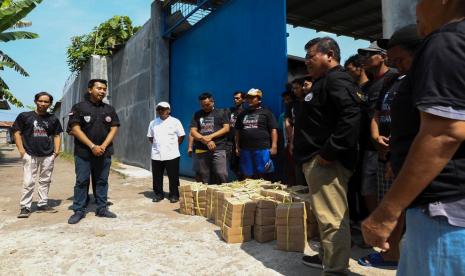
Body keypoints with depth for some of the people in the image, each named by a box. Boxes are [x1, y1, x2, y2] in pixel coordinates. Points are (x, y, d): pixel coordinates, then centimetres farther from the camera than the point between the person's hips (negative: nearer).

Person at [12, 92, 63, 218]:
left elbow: (57, 135, 14)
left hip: (48, 155, 3)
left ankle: (43, 204, 22)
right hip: (30, 155, -3)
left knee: (45, 181, 11)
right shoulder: (24, 116, 0)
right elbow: (17, 132, 2)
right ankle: (25, 207, 6)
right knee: (28, 182, -3)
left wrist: (57, 150, 2)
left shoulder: (53, 119, 8)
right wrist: (21, 149, -7)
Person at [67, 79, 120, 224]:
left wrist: (103, 146, -8)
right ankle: (79, 211, 10)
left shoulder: (109, 109, 10)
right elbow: (75, 129, -8)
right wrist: (92, 146, -14)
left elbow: (114, 129, 5)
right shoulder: (79, 107, -1)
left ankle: (102, 209, 18)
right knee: (81, 181, 1)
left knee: (102, 181, 8)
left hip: (104, 152, 3)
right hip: (83, 152, -3)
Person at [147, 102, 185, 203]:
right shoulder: (153, 123, 10)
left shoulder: (175, 122, -1)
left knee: (173, 177, 3)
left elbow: (181, 136, 3)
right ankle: (158, 194, 24)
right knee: (157, 177, 9)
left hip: (171, 155, -3)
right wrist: (155, 145, 9)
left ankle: (174, 195, 16)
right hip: (156, 155, 3)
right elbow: (150, 137, 19)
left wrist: (174, 146, 1)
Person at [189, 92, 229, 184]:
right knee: (204, 177, 5)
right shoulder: (197, 115, 14)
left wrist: (210, 136, -10)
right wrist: (205, 140, -9)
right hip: (202, 150, 3)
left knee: (221, 175, -10)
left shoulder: (221, 113, 9)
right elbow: (193, 131, 6)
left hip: (218, 149, -2)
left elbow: (226, 128, 0)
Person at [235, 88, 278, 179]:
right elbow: (238, 131, 19)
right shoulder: (242, 114, 17)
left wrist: (274, 146, -9)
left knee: (262, 174, 0)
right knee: (247, 175, 9)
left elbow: (273, 130, -1)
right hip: (245, 149, 4)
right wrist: (237, 147, 12)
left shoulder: (266, 112, 4)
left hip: (262, 148, -4)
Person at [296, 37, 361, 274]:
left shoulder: (336, 80, -11)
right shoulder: (323, 82, 22)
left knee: (331, 217, -5)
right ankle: (327, 257, 34)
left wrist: (329, 152, -24)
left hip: (325, 161, -11)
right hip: (316, 160, 11)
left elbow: (351, 117, -26)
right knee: (326, 215, 20)